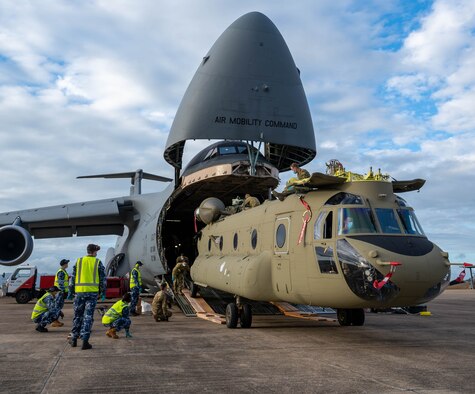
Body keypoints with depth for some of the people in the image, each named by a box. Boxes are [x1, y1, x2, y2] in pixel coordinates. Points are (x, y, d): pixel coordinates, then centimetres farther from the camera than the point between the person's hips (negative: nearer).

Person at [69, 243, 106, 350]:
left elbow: (73, 277, 8)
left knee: (78, 315, 14)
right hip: (92, 292, -2)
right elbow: (103, 279, 1)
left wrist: (71, 291, 14)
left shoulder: (79, 261, 7)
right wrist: (103, 293, 9)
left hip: (79, 291, 2)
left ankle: (74, 339, 21)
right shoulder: (98, 262, 2)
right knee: (88, 316, 0)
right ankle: (85, 341, -4)